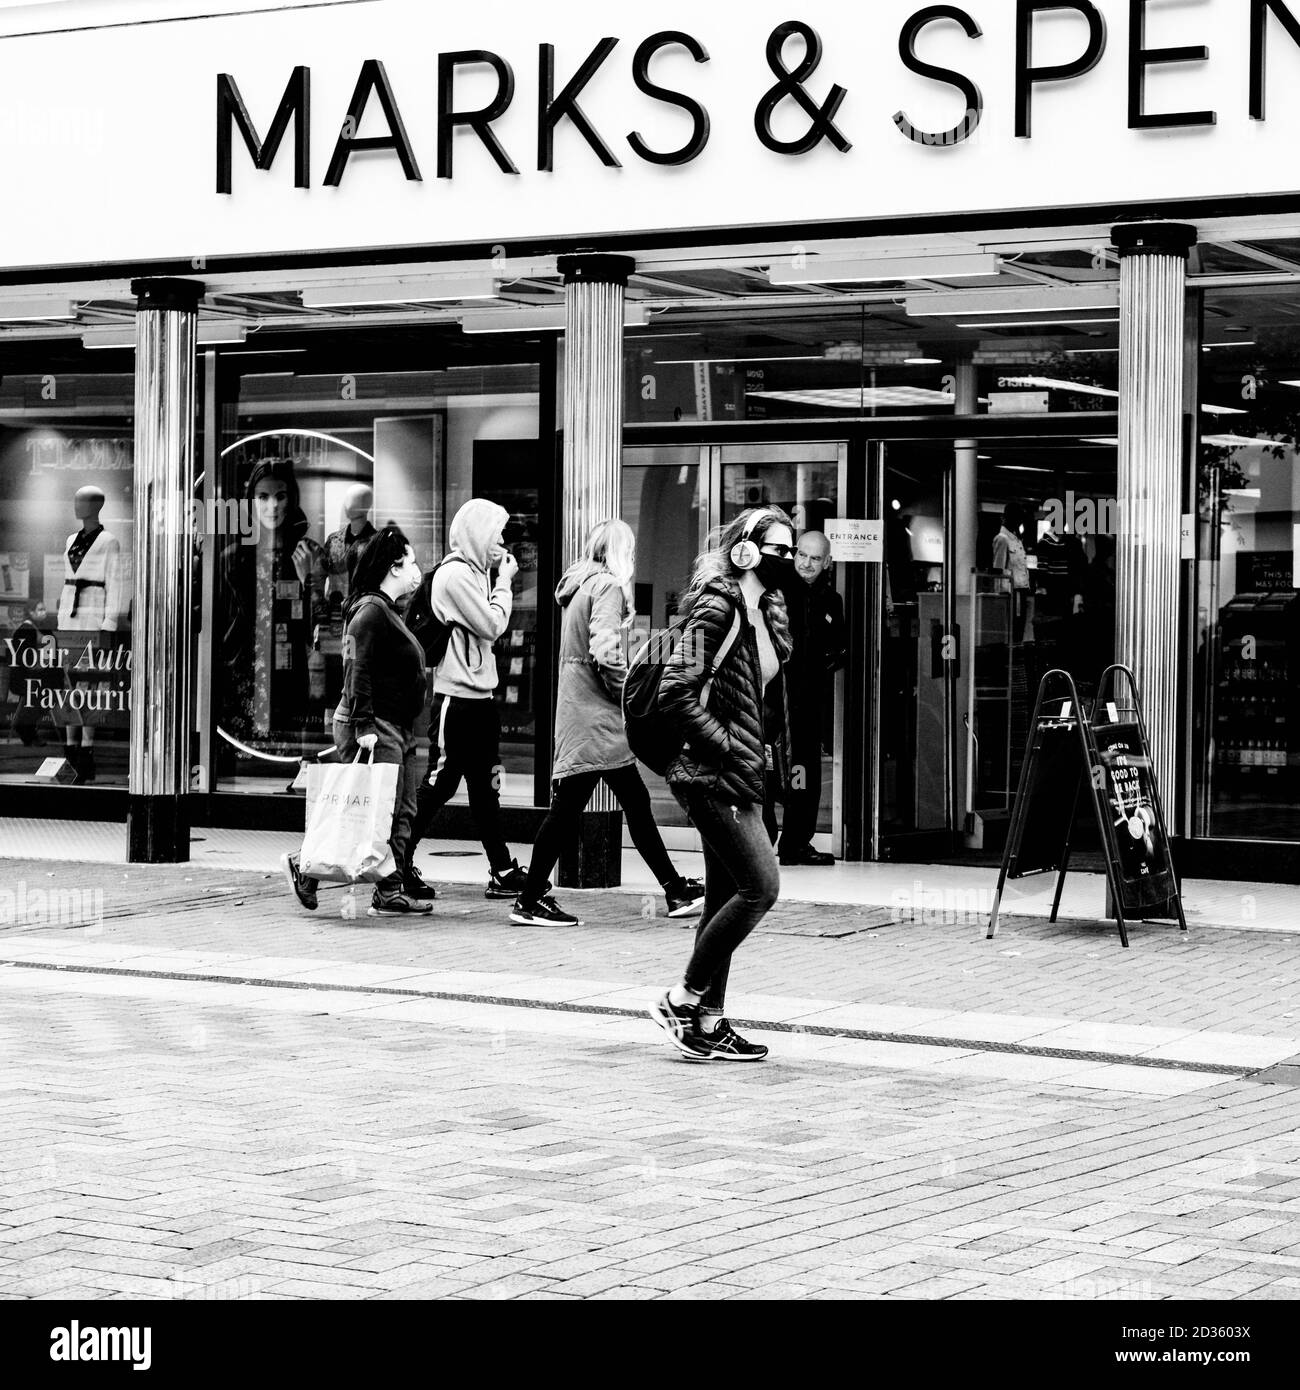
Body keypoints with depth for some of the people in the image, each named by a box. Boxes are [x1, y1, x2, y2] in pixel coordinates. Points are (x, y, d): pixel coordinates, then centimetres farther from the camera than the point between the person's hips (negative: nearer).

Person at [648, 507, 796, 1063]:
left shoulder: (766, 614, 14)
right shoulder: (718, 608, -14)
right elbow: (675, 691, -21)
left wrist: (776, 760, 15)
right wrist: (723, 745, -18)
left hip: (742, 775, 10)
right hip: (714, 775, -10)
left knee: (725, 898, 10)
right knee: (761, 887, -12)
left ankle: (710, 1021, 15)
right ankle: (682, 1000, -4)